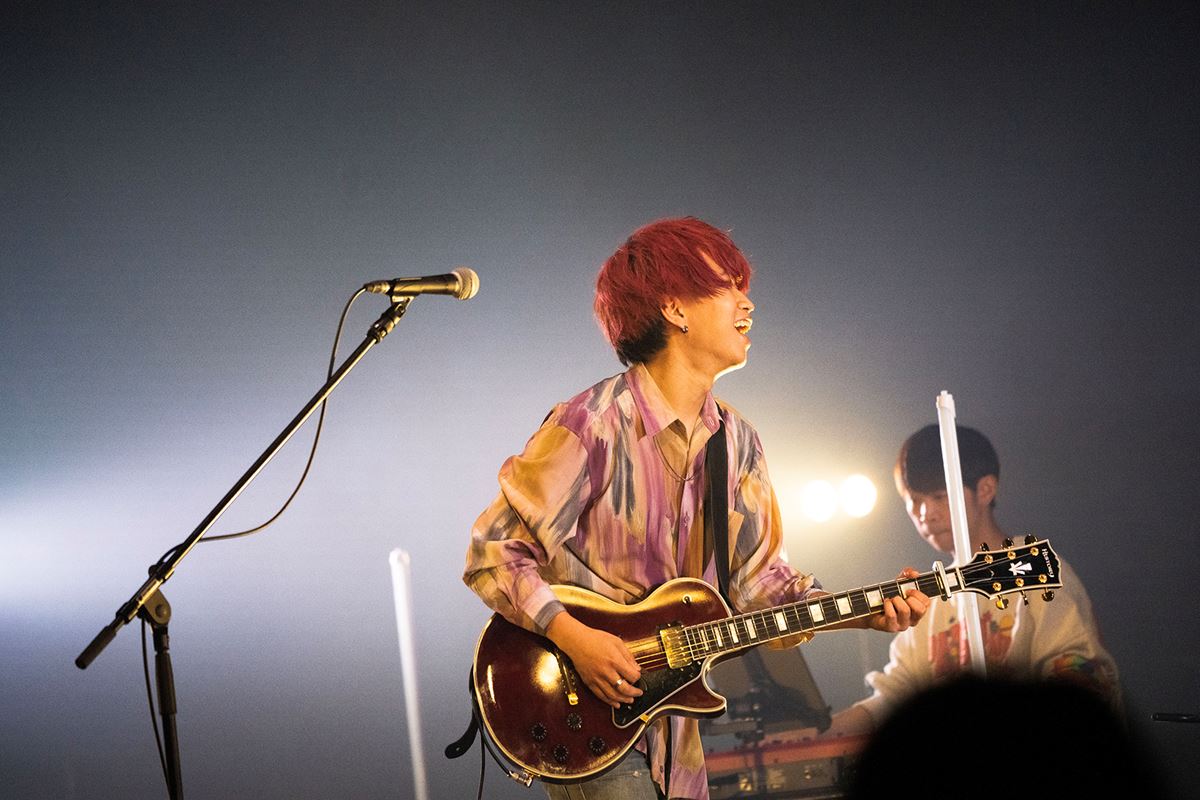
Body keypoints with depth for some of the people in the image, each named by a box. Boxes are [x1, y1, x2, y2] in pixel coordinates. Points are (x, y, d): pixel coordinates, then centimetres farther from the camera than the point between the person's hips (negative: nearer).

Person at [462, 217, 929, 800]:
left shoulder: (737, 441, 6)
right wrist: (573, 637, -24)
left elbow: (755, 576, 10)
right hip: (585, 720, -7)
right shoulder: (593, 425, -17)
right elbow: (491, 553, -14)